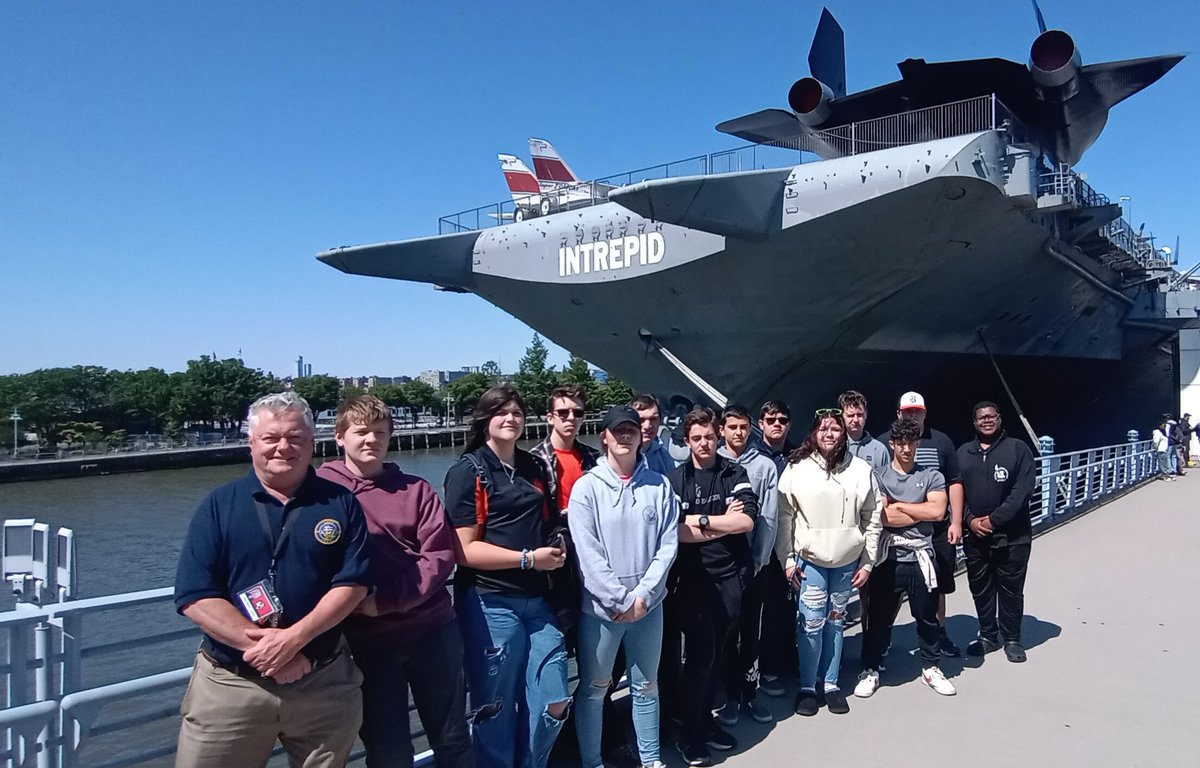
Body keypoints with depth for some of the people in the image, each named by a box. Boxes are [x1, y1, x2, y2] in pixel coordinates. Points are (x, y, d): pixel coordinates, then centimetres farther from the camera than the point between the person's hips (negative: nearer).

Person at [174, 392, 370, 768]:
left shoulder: (340, 503, 0)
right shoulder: (219, 504, -1)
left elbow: (353, 582, -6)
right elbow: (195, 596, -7)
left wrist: (294, 638, -19)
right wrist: (261, 647, -16)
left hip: (324, 683, 1)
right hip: (230, 684, 0)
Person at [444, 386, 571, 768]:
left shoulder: (535, 468, 14)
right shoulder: (468, 471, -5)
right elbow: (465, 550, -13)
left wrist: (559, 544, 6)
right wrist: (528, 558, -16)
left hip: (537, 600, 6)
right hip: (490, 604, -6)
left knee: (553, 705, 7)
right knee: (495, 711, 5)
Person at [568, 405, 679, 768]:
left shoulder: (659, 486, 1)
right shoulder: (587, 487, -7)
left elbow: (668, 544, -2)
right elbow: (588, 553, -12)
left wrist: (642, 596, -10)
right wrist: (621, 601, -14)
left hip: (649, 605, 3)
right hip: (600, 608, -2)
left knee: (646, 686, 17)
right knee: (594, 688, 11)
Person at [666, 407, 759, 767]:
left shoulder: (735, 474, 3)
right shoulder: (675, 479, -2)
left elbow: (747, 522, -9)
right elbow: (675, 532, -12)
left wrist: (699, 520, -11)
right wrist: (723, 524, -12)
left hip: (730, 576, 2)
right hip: (693, 578, -2)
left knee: (716, 653, 12)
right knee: (700, 654, -2)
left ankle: (705, 720, 30)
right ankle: (689, 734, 14)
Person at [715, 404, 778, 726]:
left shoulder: (765, 466, 1)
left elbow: (769, 518, -2)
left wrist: (758, 558, -7)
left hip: (754, 562, 0)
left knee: (751, 630, 9)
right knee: (726, 631, 7)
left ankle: (749, 691, 21)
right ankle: (731, 694, 18)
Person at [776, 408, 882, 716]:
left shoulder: (861, 470, 0)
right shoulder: (797, 468, -4)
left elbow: (872, 518, 4)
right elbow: (784, 516, -1)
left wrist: (868, 562, 3)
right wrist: (787, 559, -3)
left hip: (848, 561, 2)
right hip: (810, 559, -2)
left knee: (836, 621, 12)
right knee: (811, 622, -3)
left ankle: (831, 683, 25)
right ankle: (807, 687, 12)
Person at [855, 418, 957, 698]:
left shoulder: (931, 476, 5)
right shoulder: (878, 477, 1)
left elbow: (938, 511, -11)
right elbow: (882, 517, -13)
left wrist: (898, 506, -7)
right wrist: (921, 513, -7)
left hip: (921, 557, 1)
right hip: (888, 558, -1)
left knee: (927, 616, 13)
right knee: (880, 617, 6)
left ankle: (930, 667, 32)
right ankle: (870, 670, 19)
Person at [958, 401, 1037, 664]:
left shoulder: (1018, 449, -2)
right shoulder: (963, 453, 10)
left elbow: (1023, 490, -10)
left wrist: (995, 519, -14)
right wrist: (969, 520, -8)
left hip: (1012, 536, -3)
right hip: (975, 535, 3)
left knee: (1011, 589, 6)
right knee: (980, 588, 11)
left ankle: (1011, 638, 22)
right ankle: (988, 635, 27)